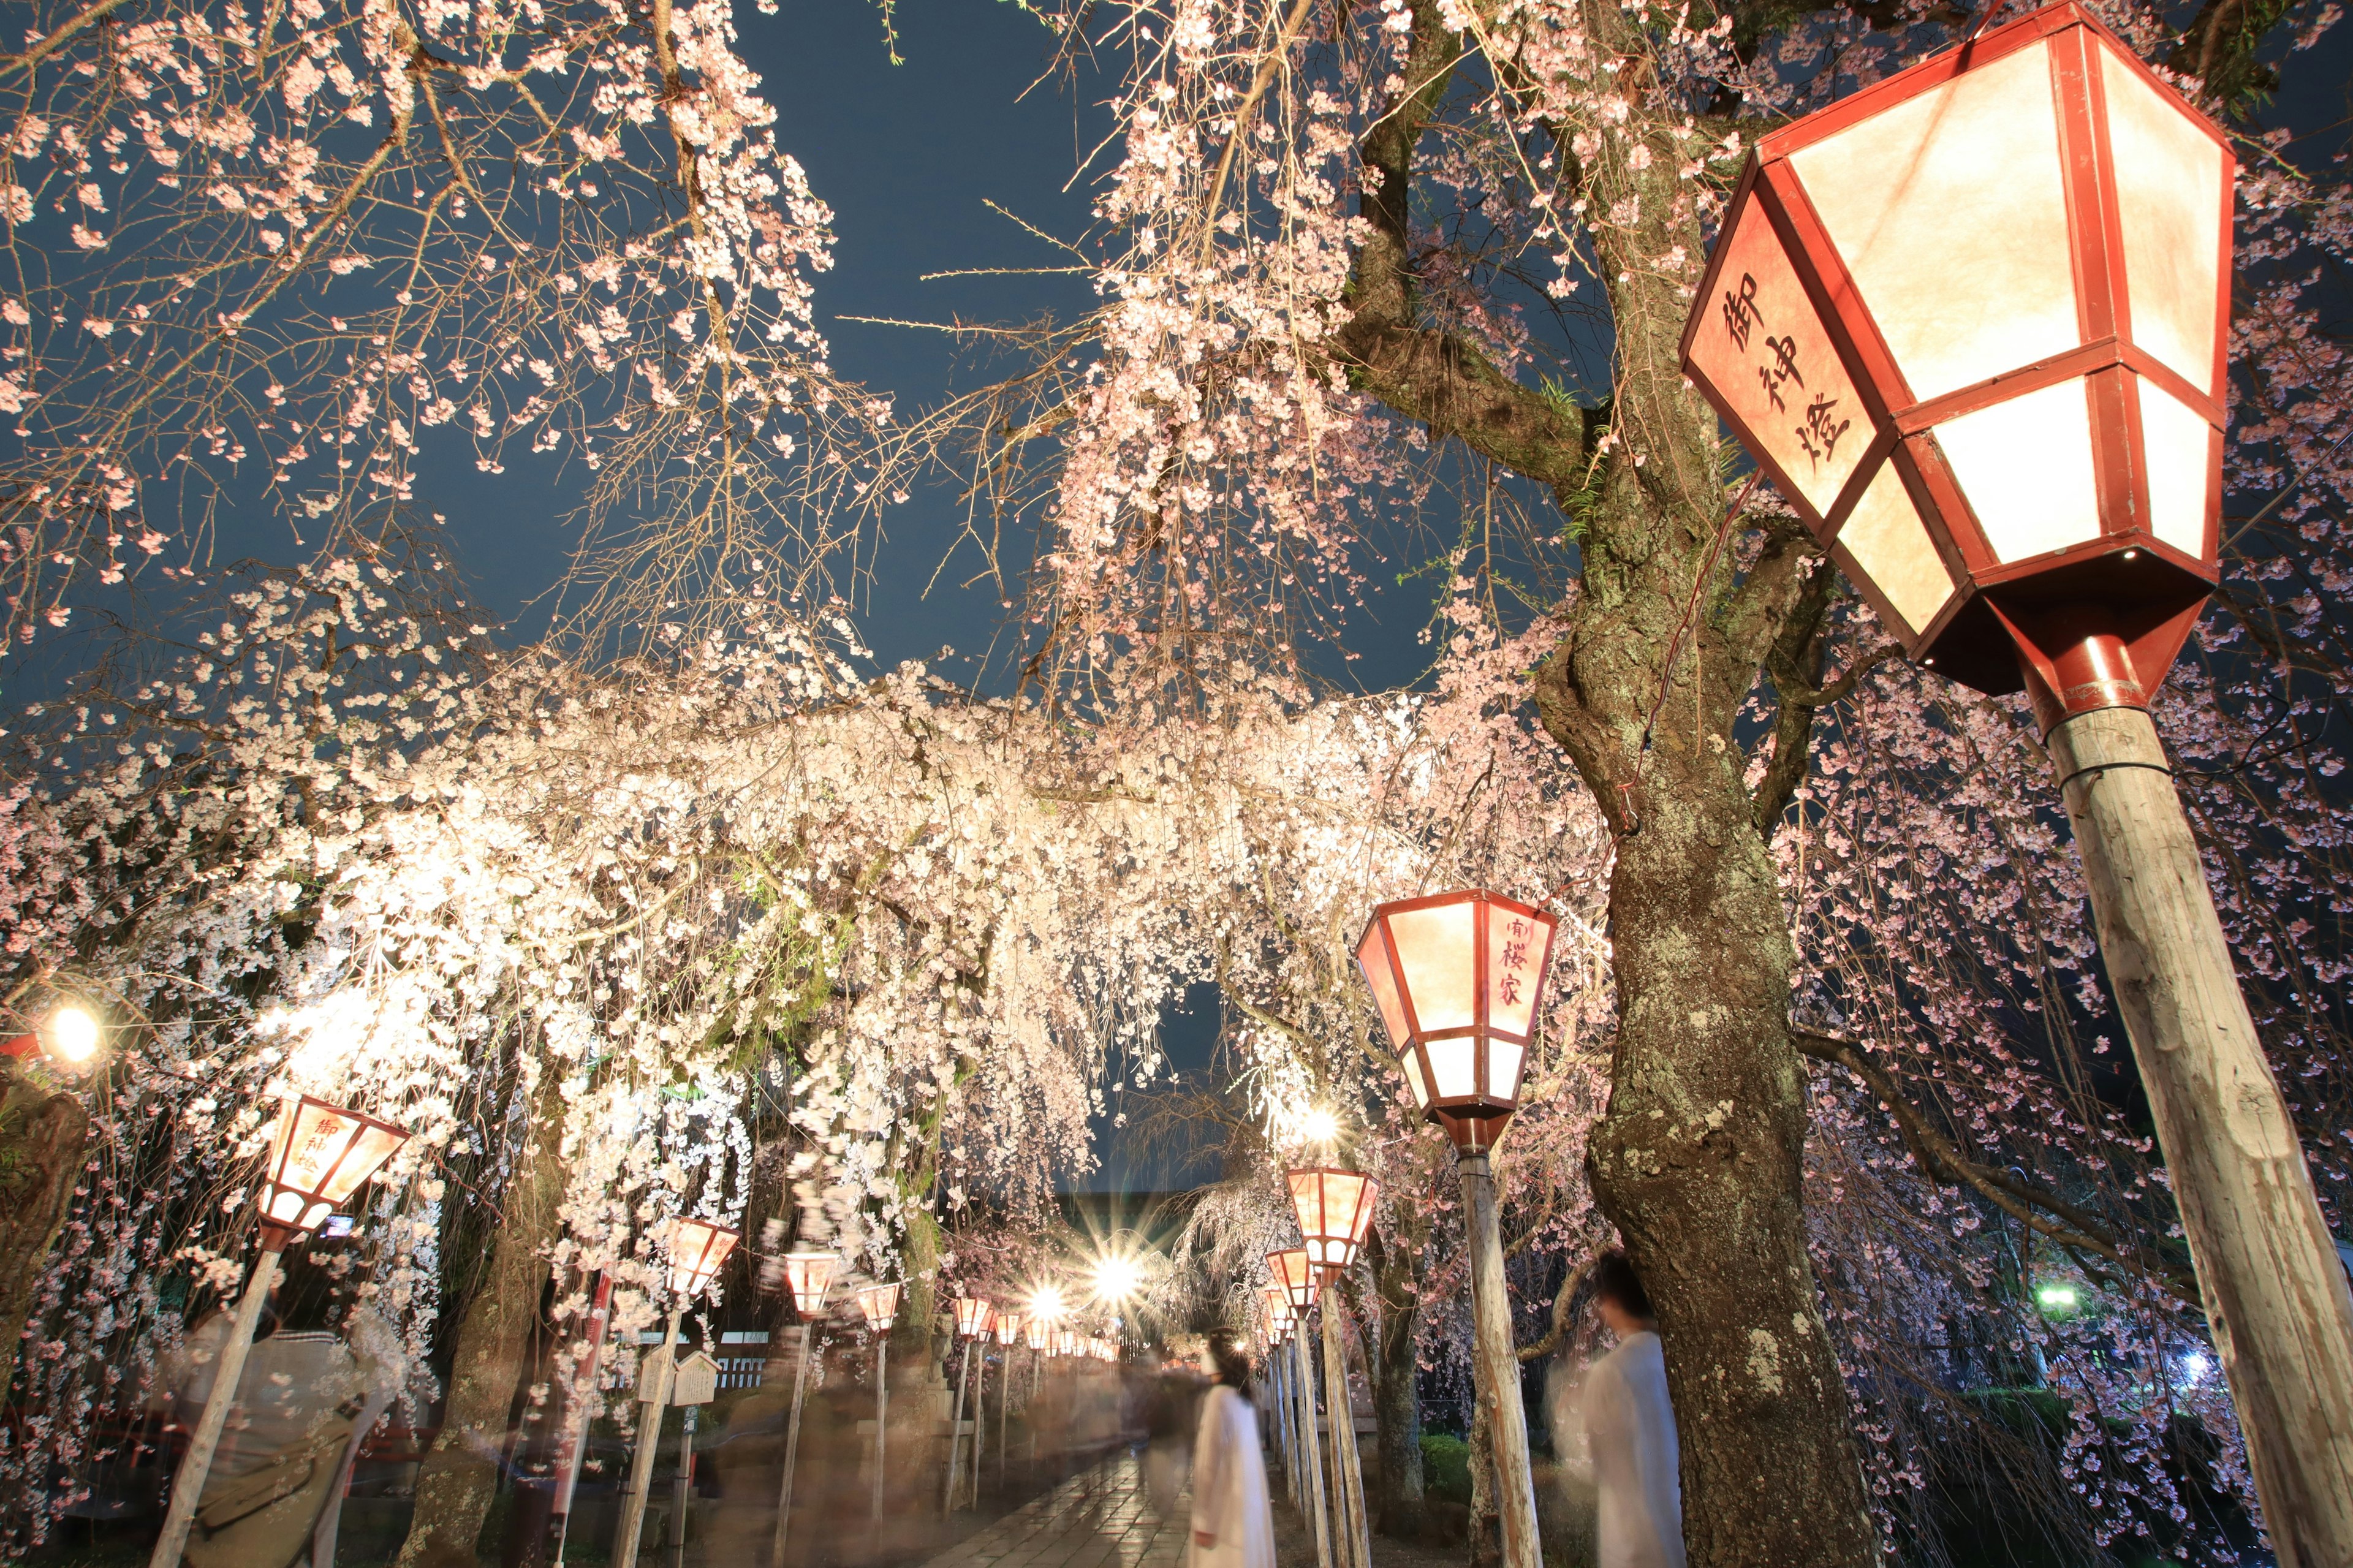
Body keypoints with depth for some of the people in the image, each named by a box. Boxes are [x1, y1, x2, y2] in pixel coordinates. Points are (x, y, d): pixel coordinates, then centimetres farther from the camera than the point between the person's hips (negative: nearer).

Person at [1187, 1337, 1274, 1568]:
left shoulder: (1219, 1397, -17)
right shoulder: (1245, 1399, 7)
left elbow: (1210, 1462, -18)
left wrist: (1203, 1521, -16)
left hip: (1226, 1505, -8)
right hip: (1251, 1503, 8)